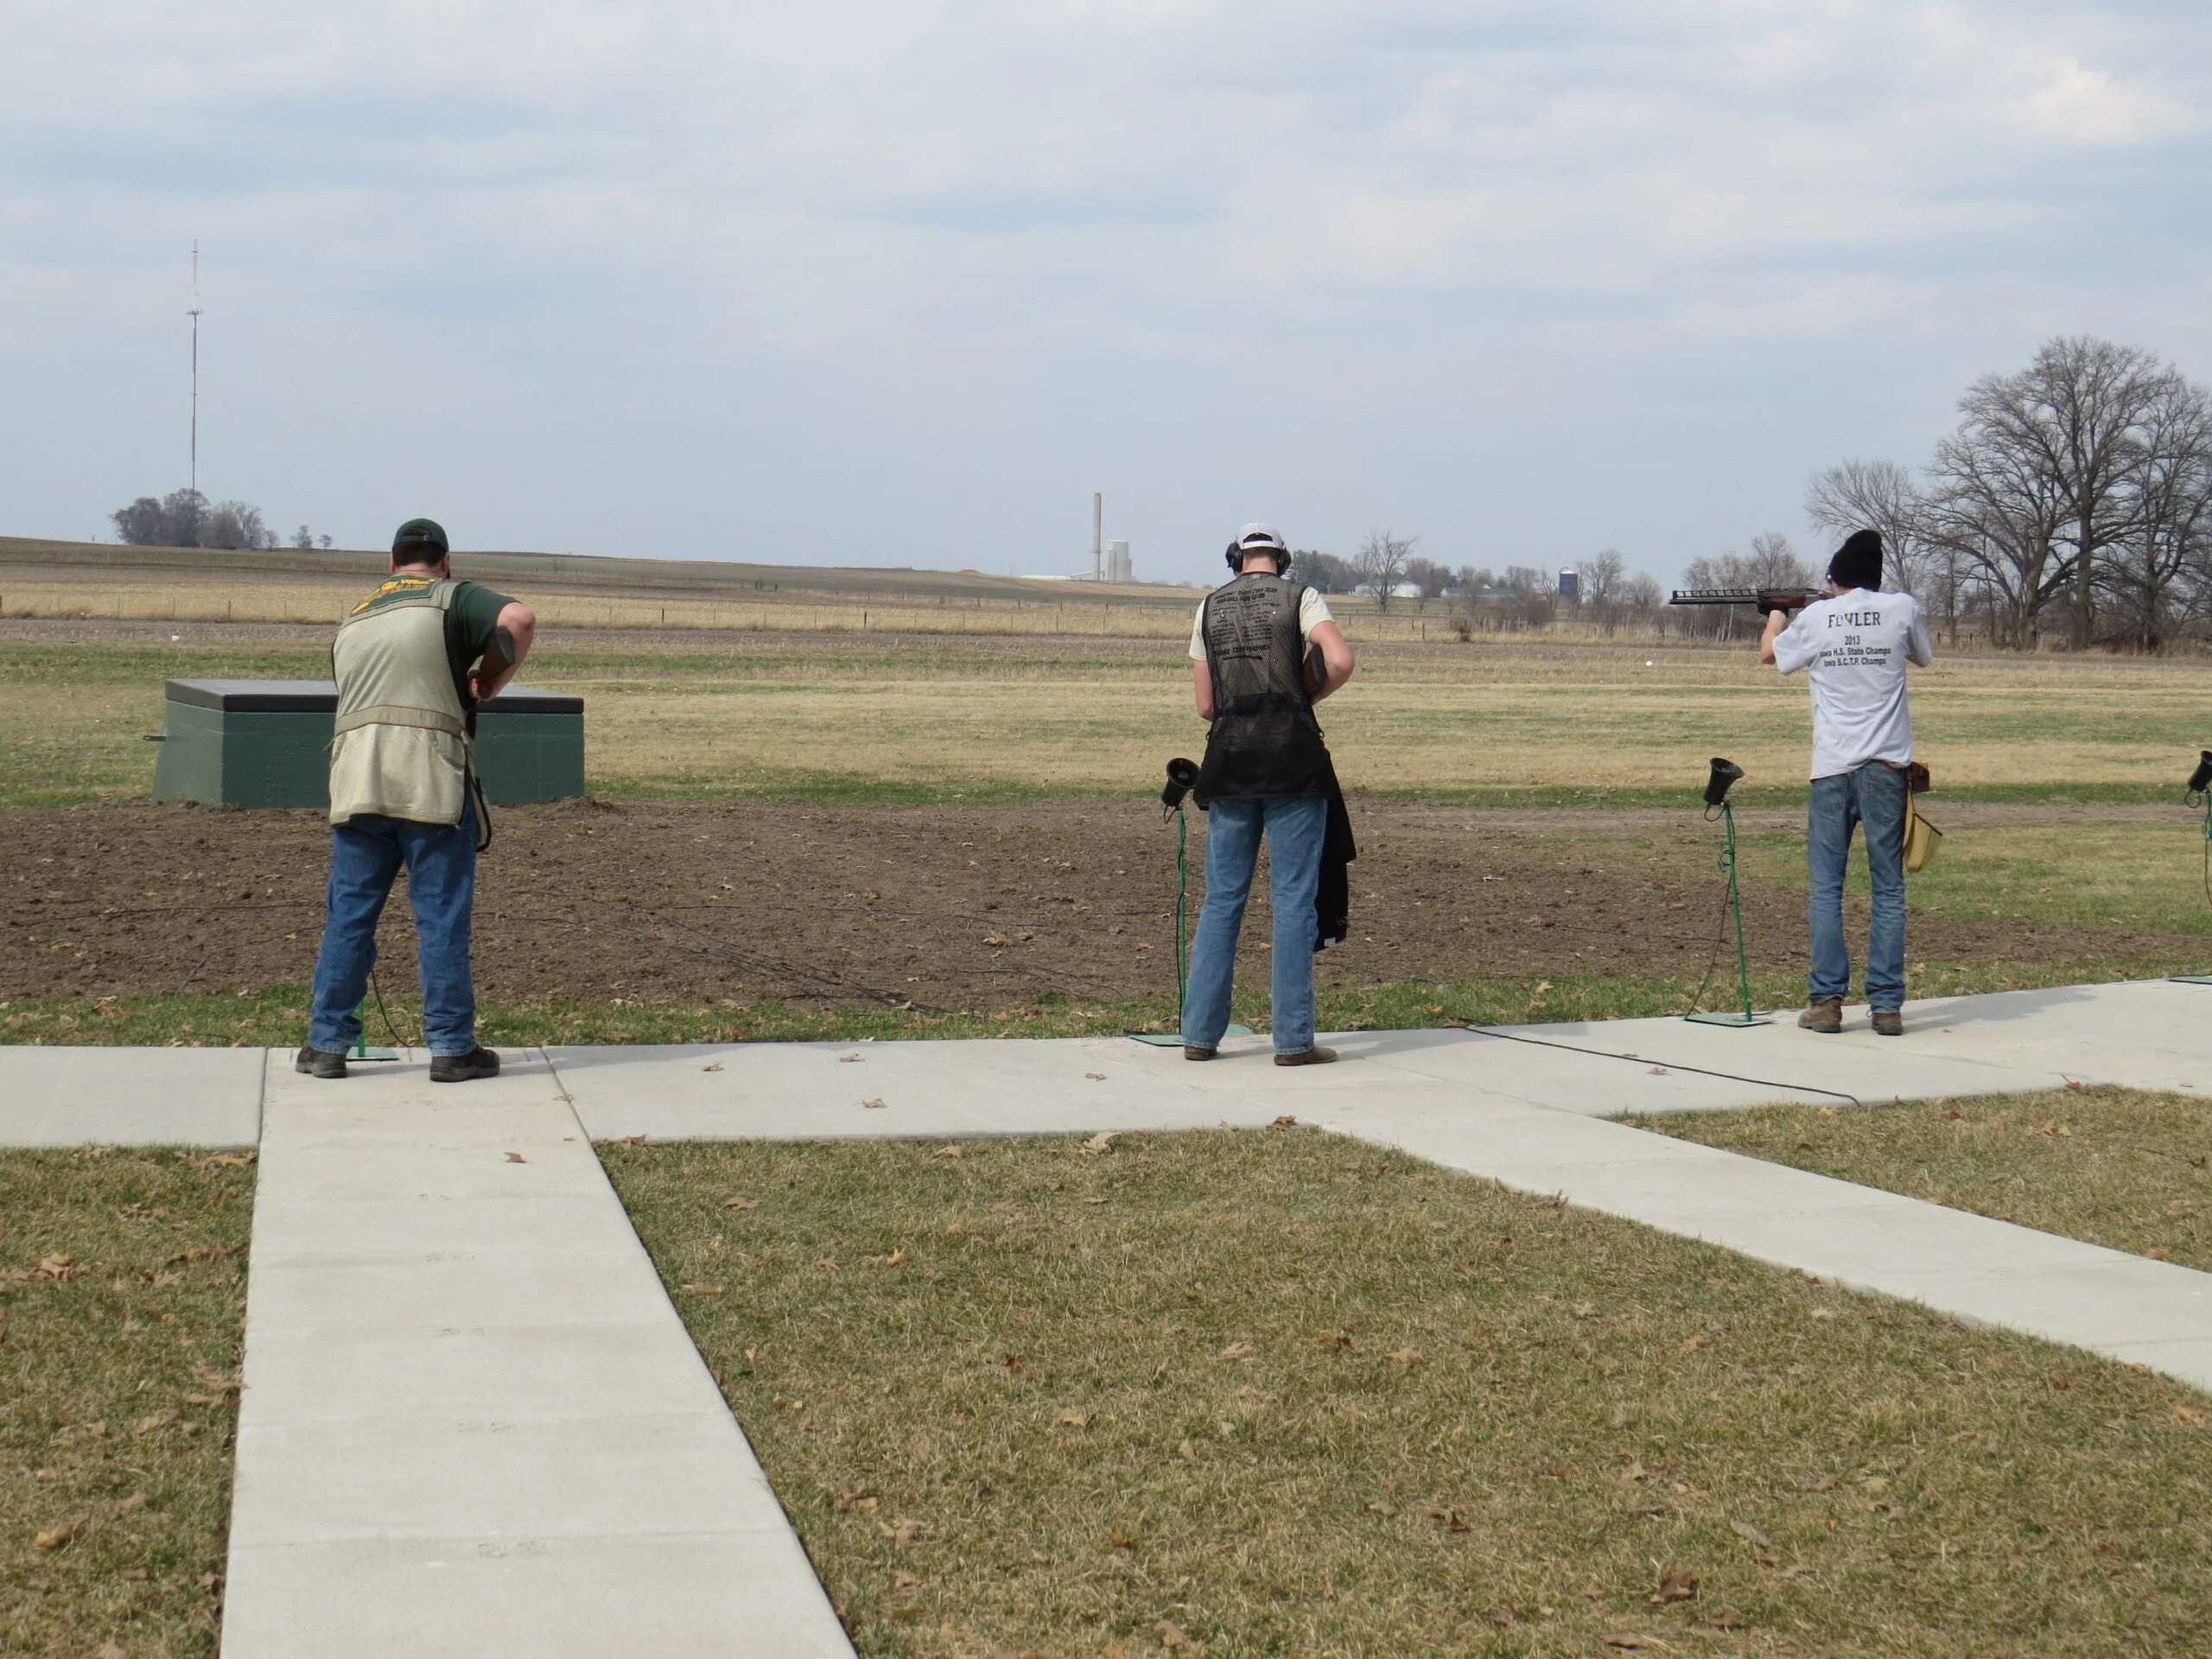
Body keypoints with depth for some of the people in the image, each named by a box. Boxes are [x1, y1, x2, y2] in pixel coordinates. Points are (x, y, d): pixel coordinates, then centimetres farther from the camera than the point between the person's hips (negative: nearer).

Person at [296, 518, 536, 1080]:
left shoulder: (352, 619, 24)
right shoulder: (450, 598, 5)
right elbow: (519, 619, -11)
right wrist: (488, 682, 1)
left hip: (355, 779, 5)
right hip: (430, 780, -4)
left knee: (348, 914, 10)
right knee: (442, 917, 1)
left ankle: (326, 1043, 12)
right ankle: (451, 1047, 5)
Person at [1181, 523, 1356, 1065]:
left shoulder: (1209, 607, 11)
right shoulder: (1300, 598, 1)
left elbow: (1204, 705, 10)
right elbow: (1340, 662, -15)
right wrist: (1308, 695, 4)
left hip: (1230, 763, 3)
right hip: (1292, 761, -3)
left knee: (1221, 898, 9)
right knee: (1293, 901, 0)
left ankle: (1199, 1033, 9)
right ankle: (1293, 1039, -1)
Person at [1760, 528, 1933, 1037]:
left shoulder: (1816, 616, 2)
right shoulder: (1902, 608, 2)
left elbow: (1769, 653, 21)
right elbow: (1923, 656, 23)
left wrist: (1776, 615, 41)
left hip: (1832, 767, 0)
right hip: (1887, 766, 0)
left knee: (1825, 888, 5)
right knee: (1888, 889, 3)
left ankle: (1827, 1001, 1)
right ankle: (1887, 1005, 1)